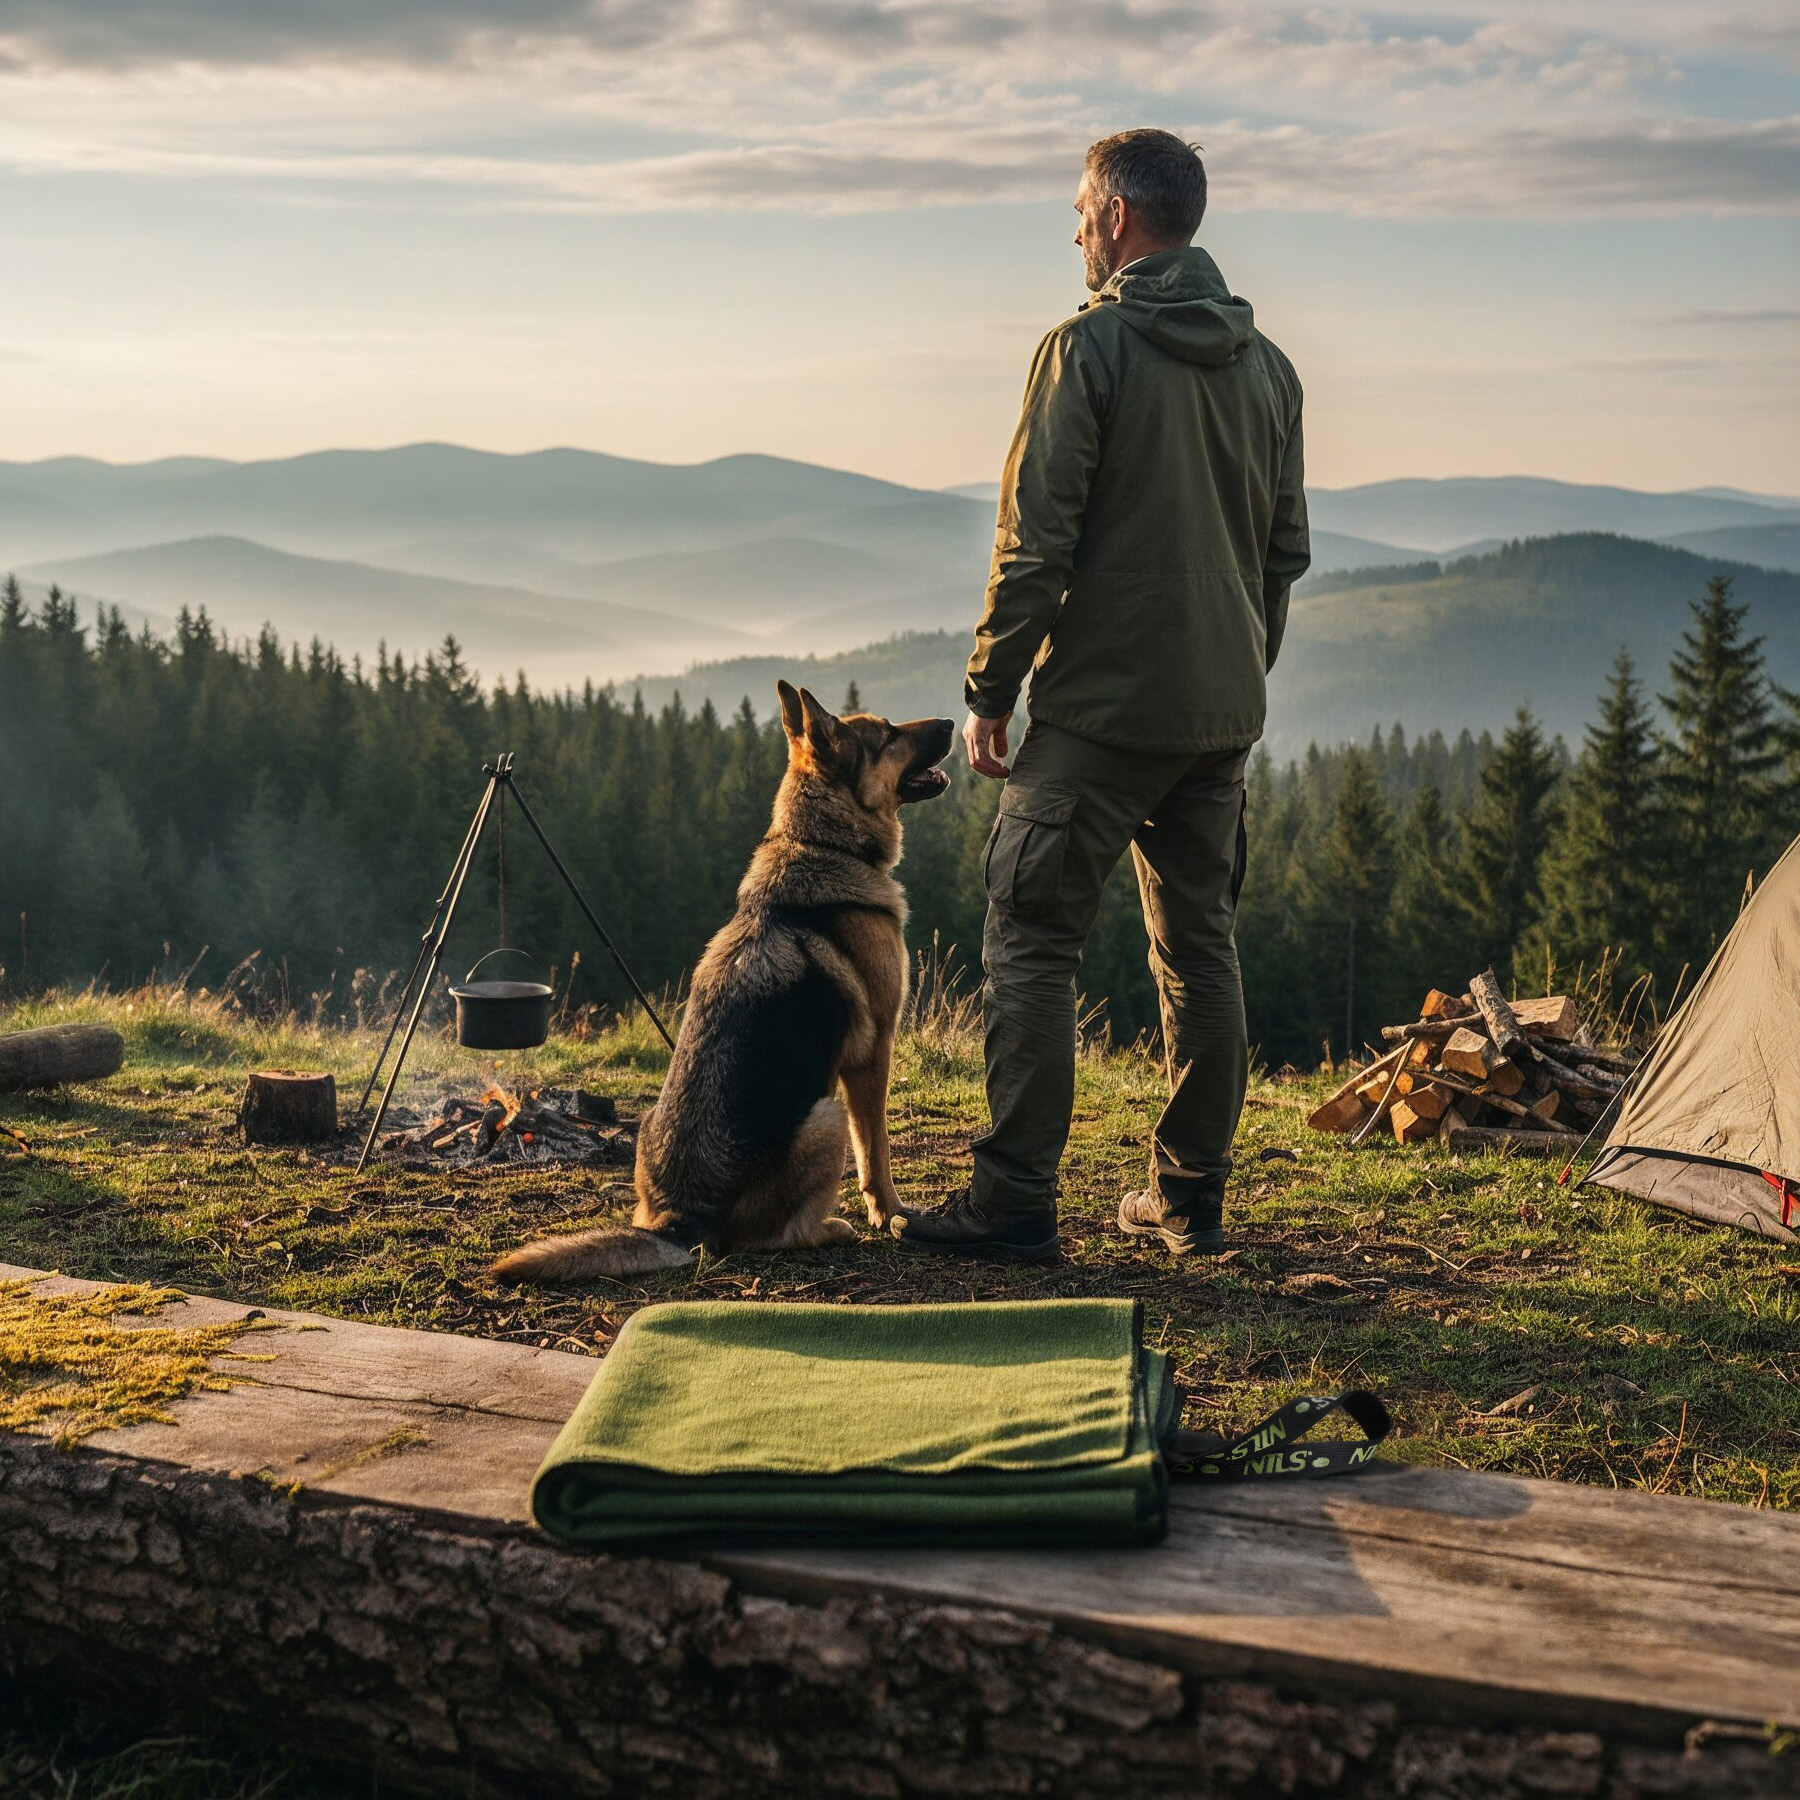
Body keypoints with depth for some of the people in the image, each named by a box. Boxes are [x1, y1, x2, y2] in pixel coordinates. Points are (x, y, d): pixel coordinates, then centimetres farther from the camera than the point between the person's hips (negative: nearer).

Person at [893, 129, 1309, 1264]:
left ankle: (1017, 1201, 0)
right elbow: (1287, 548, 17)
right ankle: (1192, 1199, 19)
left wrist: (991, 691, -5)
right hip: (1224, 710, 7)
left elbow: (1035, 540, -13)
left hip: (1101, 702, -7)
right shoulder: (1267, 363, 12)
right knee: (1200, 946, 13)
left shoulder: (1090, 346, -9)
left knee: (1032, 942, -1)